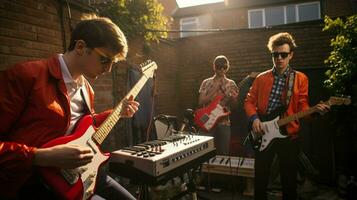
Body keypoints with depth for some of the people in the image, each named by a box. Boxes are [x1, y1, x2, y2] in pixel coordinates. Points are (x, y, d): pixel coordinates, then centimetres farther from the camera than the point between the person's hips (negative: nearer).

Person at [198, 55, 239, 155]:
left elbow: (234, 103, 2)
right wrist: (214, 89, -12)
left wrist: (232, 98, -21)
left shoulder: (231, 84, 6)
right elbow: (200, 102, -6)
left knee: (224, 154, 7)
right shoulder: (206, 82, 3)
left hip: (224, 123, 1)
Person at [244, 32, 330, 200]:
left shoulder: (300, 78, 2)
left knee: (289, 180, 10)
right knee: (260, 178, 11)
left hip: (288, 135, -1)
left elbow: (302, 107, -1)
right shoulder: (261, 78, 6)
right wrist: (254, 118, -13)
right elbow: (249, 101, 5)